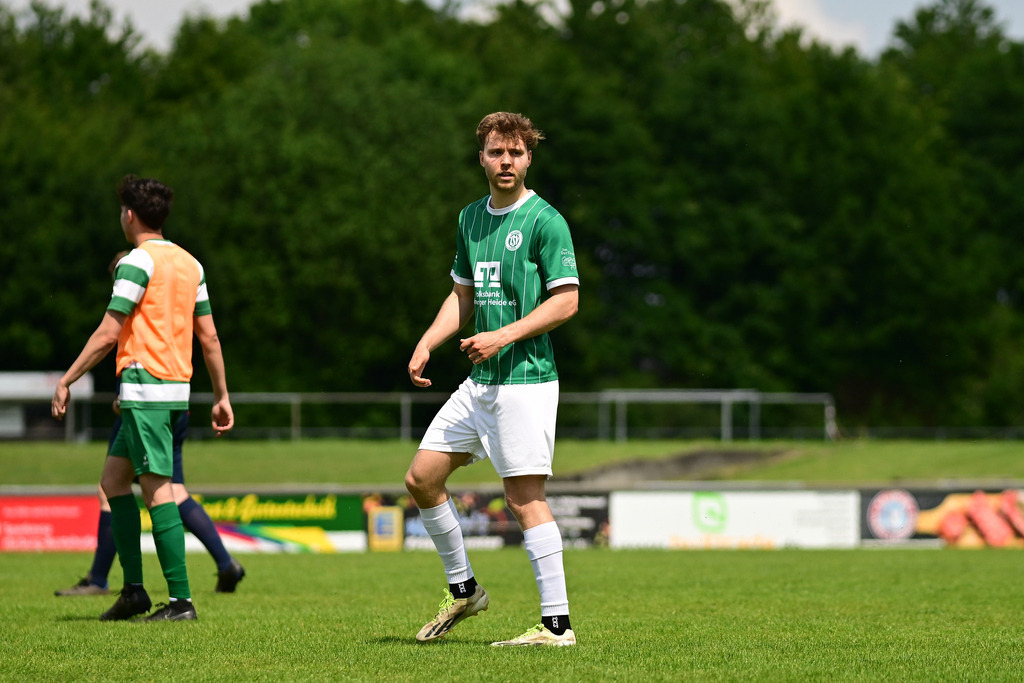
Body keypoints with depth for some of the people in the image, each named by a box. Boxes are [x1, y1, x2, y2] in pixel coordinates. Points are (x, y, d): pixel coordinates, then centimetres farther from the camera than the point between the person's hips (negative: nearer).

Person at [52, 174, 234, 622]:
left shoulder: (138, 261, -10)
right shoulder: (189, 263, 14)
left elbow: (107, 334, -13)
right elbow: (209, 337, 15)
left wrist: (66, 382, -7)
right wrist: (222, 396, 18)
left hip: (145, 387, -9)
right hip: (175, 386, 9)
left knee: (157, 489, -9)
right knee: (113, 479, 14)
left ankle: (180, 599, -12)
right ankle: (133, 589, 11)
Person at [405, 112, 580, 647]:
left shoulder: (544, 221, -8)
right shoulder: (471, 219, 14)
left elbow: (566, 301, -12)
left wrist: (502, 337, -18)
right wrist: (426, 344, 9)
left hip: (526, 379, -8)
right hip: (479, 382, 8)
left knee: (524, 497, -10)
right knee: (422, 478, 8)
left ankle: (557, 623, -6)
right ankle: (463, 589, 24)